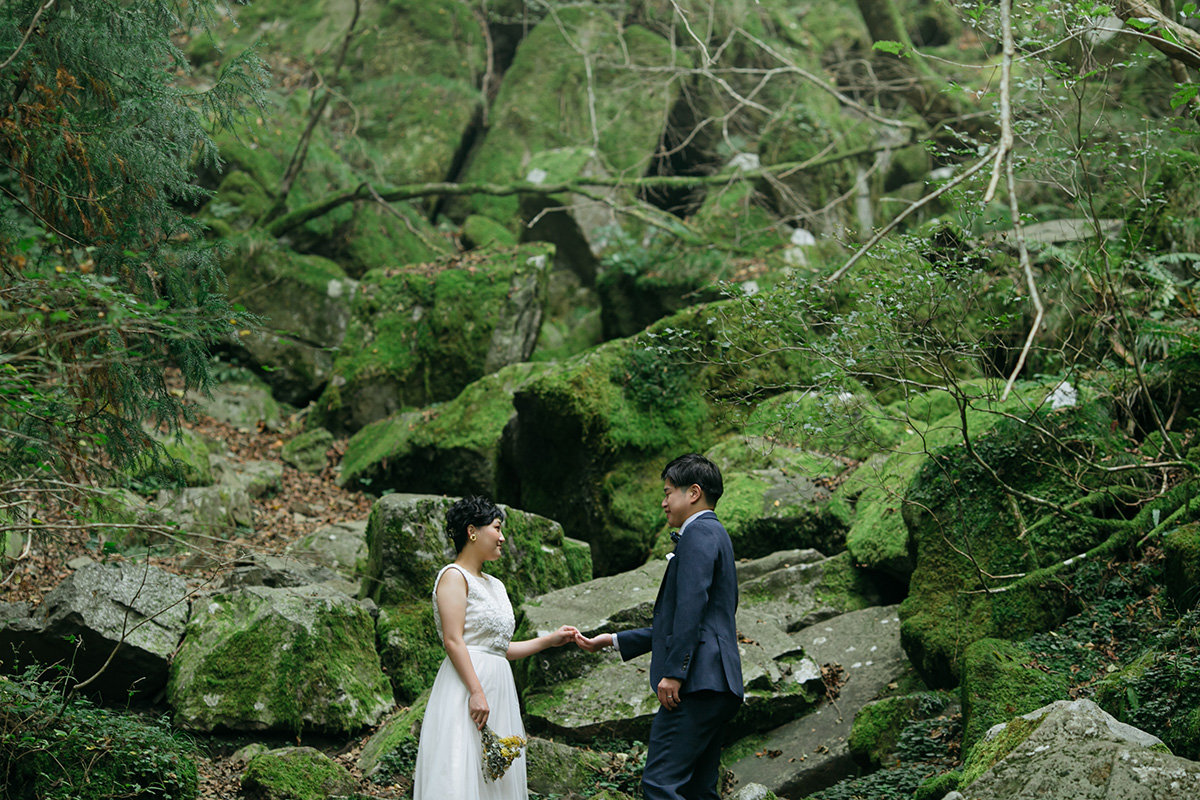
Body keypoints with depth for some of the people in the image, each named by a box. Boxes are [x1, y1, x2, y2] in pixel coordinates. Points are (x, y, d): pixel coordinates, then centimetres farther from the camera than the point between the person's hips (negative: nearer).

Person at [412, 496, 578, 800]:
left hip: (498, 689, 8)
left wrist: (551, 640, 25)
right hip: (466, 684, -8)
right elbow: (453, 641, -14)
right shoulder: (454, 576, -4)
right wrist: (476, 692, -21)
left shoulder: (494, 585, 22)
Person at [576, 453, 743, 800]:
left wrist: (674, 672, -22)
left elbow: (692, 606, -19)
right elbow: (674, 625, 29)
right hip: (715, 692, 11)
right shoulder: (714, 535, 27)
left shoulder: (699, 532, -6)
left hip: (697, 684, -11)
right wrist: (613, 641, 30)